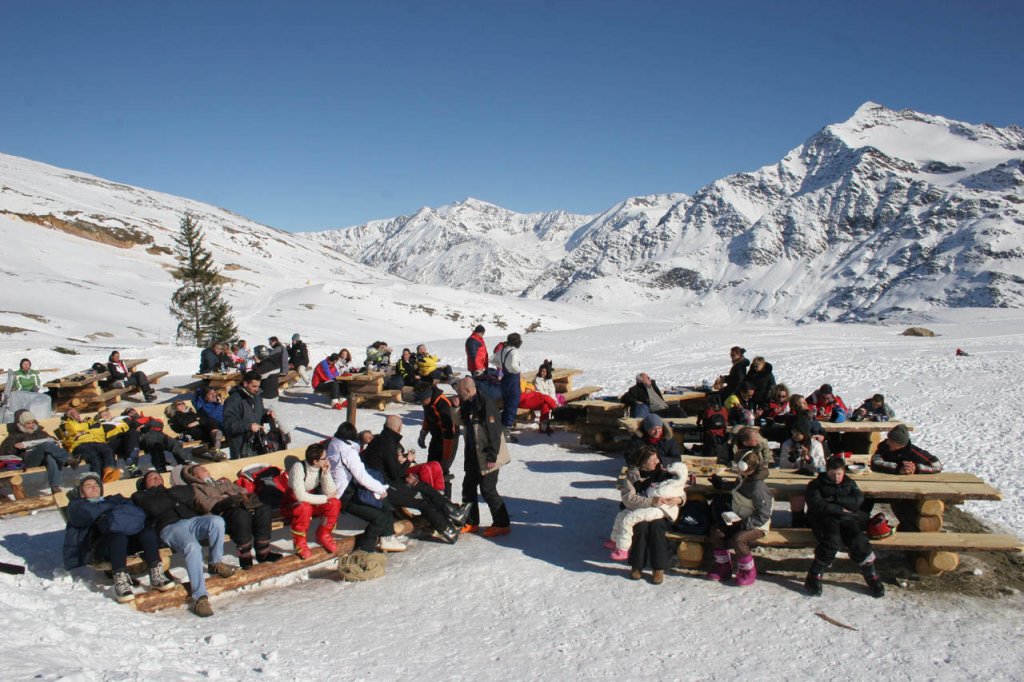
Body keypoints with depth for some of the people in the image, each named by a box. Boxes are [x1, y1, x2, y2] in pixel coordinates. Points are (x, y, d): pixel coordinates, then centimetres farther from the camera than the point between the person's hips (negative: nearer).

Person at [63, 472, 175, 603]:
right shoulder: (77, 504, 29)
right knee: (118, 537, -37)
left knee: (148, 531, -28)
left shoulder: (113, 499, 34)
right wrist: (107, 505, 3)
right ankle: (120, 582, -40)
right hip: (98, 546, -3)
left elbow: (139, 512, 13)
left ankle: (156, 575, -32)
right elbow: (81, 517, 1)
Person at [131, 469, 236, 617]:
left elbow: (190, 493, 15)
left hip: (192, 520, 4)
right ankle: (200, 597, -35)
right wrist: (175, 498, 15)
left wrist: (169, 494, 12)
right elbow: (154, 508, 6)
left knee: (216, 521, -30)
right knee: (192, 547, -35)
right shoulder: (141, 496, 28)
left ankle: (216, 563, -10)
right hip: (170, 526, -4)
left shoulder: (174, 489, 38)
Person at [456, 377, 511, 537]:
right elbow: (465, 424, 22)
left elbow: (495, 431, -21)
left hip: (487, 457, -9)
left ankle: (502, 524, 7)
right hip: (473, 456, 9)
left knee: (488, 490, -5)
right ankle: (471, 521, 27)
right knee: (468, 487, 14)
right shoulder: (468, 405, 8)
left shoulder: (486, 404, -20)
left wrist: (492, 456, -21)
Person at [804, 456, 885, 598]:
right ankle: (813, 578, -23)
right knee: (832, 541, -34)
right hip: (825, 518, -3)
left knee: (858, 542, -28)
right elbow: (816, 505, -5)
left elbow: (858, 500, 2)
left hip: (847, 519, 3)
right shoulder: (816, 485, 13)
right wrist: (840, 509, -8)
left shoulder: (849, 483, 22)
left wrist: (834, 499, -5)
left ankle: (872, 577, -11)